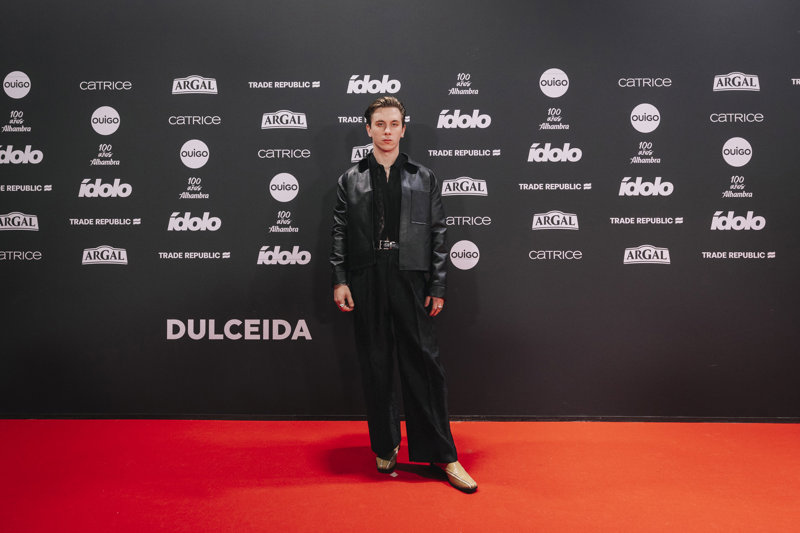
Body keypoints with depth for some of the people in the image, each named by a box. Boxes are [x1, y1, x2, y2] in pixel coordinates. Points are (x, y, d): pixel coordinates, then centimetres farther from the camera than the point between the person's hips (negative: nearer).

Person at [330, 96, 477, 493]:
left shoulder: (424, 179, 10)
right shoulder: (351, 180, 11)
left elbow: (437, 235, 6)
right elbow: (339, 233, 7)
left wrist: (437, 288, 0)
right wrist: (339, 280, -3)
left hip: (410, 281, -1)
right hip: (366, 282, 1)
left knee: (424, 364, -1)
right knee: (375, 368, 8)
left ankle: (443, 455, 8)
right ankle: (385, 448, 23)